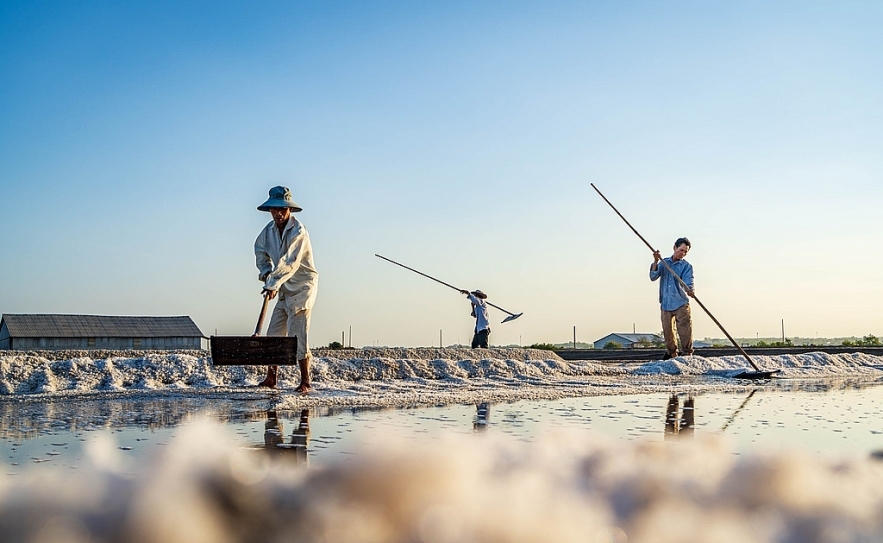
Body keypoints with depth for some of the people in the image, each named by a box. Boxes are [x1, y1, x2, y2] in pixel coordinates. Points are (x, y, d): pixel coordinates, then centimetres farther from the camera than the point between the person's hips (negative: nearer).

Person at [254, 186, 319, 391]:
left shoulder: (298, 231, -20)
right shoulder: (269, 230, 2)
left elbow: (290, 264, -29)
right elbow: (260, 248, 21)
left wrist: (274, 284, -36)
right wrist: (266, 271, 6)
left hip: (302, 286, -8)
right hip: (285, 289, 8)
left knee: (297, 334, -12)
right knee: (274, 333, 8)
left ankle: (305, 381, -7)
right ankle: (271, 378, 19)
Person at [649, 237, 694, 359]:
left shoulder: (687, 266, 1)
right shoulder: (664, 262, 10)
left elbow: (688, 283, -12)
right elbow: (653, 277, -1)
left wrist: (689, 290, -35)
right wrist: (656, 261, -14)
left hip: (681, 304, -3)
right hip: (665, 304, 3)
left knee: (685, 330, -10)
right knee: (667, 330, 9)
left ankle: (687, 353, -2)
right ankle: (671, 352, 25)